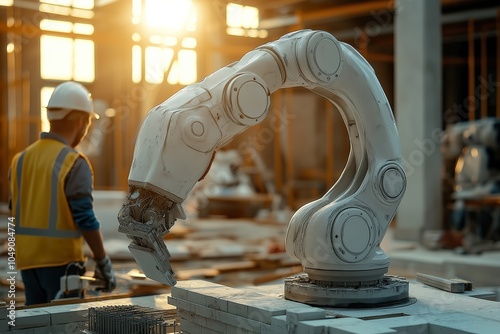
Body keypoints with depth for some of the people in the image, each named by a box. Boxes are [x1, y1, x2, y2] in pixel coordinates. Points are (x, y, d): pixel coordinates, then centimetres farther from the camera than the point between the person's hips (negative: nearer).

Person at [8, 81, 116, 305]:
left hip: (26, 260, 7)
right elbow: (85, 220, -15)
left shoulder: (20, 159, 7)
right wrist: (103, 262, -7)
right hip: (61, 261, -7)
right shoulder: (75, 163, -13)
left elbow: (16, 211, 13)